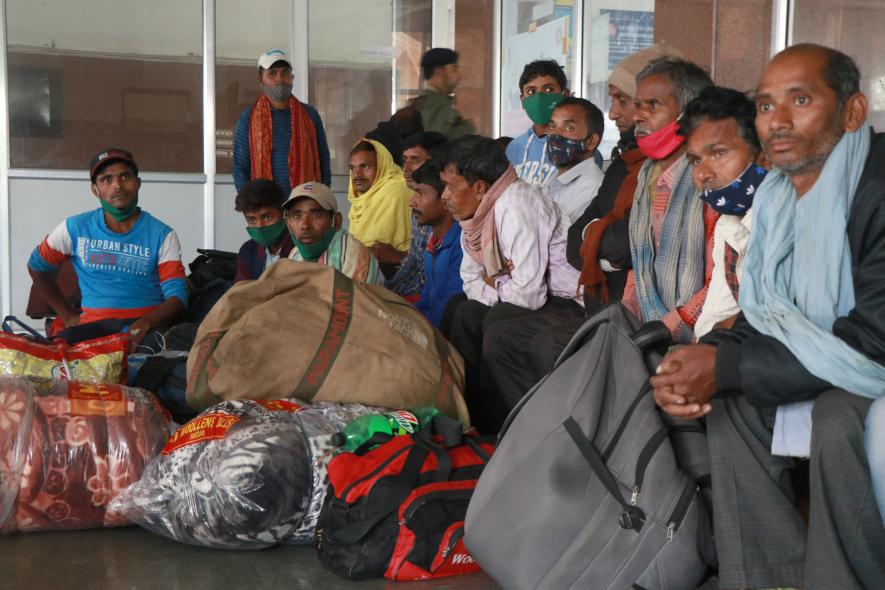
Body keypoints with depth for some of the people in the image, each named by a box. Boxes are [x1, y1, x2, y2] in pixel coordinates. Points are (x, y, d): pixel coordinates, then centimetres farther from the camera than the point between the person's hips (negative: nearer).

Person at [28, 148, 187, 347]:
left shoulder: (162, 234, 4)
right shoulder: (75, 228, 8)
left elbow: (177, 296, -5)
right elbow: (36, 266, 24)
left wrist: (146, 323, -25)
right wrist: (68, 316, 17)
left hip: (149, 325, 1)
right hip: (94, 326, -1)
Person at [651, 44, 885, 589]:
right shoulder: (780, 195, 2)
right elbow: (767, 319, 5)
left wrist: (727, 366, -25)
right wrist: (707, 360, -17)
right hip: (826, 372, 8)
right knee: (733, 402, -8)